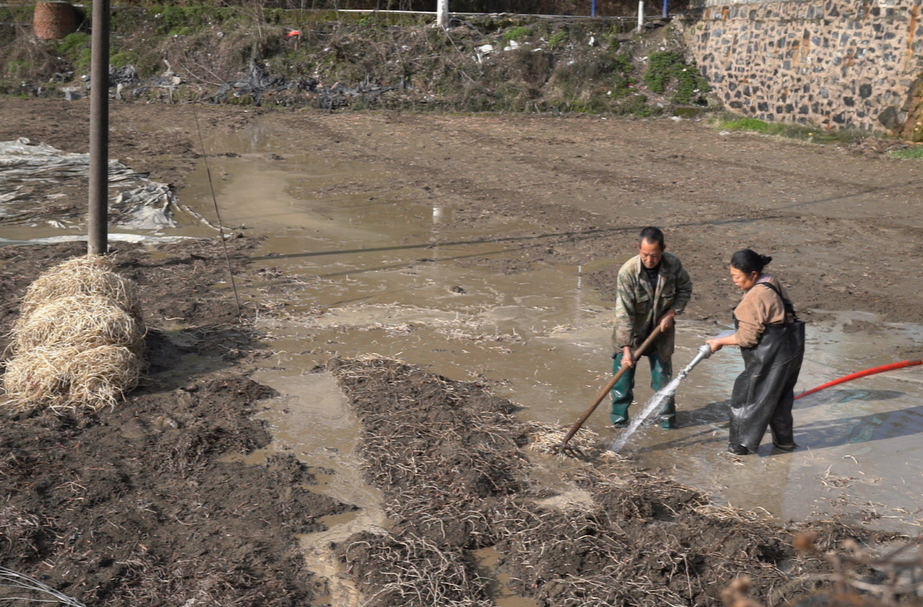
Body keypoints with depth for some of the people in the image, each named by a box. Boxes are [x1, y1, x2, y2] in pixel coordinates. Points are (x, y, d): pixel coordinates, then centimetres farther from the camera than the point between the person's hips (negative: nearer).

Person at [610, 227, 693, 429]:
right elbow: (624, 313, -27)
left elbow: (685, 289, 3)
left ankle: (667, 417, 31)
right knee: (623, 376, 3)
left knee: (663, 374, 13)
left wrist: (672, 313, -12)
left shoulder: (673, 264, -18)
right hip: (631, 331, -2)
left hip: (661, 330, 3)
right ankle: (619, 419, 19)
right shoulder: (628, 272, -28)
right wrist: (626, 349, -29)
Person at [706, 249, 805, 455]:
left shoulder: (755, 297, -24)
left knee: (747, 396, 5)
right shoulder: (771, 282, 6)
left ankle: (742, 444, 16)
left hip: (772, 355, -10)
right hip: (790, 348, 10)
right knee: (780, 396, 22)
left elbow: (747, 338, -22)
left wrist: (720, 342, -8)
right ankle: (784, 440, 35)